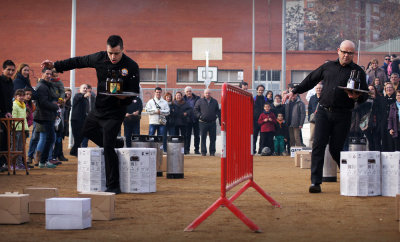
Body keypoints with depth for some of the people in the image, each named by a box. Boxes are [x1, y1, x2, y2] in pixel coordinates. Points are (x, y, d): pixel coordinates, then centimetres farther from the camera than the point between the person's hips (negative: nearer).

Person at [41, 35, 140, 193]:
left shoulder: (131, 66, -15)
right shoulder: (100, 58, -3)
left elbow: (135, 91, -11)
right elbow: (78, 62, 9)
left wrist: (124, 96, -32)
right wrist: (55, 65, 9)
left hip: (115, 112, -7)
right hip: (98, 108, 7)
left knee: (108, 147, -12)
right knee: (87, 131, 25)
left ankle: (113, 186, -4)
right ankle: (118, 145, 38)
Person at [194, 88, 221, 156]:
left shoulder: (215, 102, 12)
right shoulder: (200, 101, 5)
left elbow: (218, 111, 14)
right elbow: (195, 110, 7)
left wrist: (220, 120, 8)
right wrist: (199, 116, -8)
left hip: (212, 123, 2)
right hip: (203, 123, -2)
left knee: (213, 138, 2)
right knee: (203, 138, 1)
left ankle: (212, 152, 10)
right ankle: (203, 152, 8)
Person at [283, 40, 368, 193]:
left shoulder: (358, 71, 5)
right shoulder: (328, 67, 13)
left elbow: (365, 95, 2)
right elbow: (311, 80, 23)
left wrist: (357, 97, -20)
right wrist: (294, 92, 21)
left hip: (343, 115, -2)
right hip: (323, 111, 2)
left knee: (335, 148, 0)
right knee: (318, 145, -8)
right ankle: (316, 182, -8)